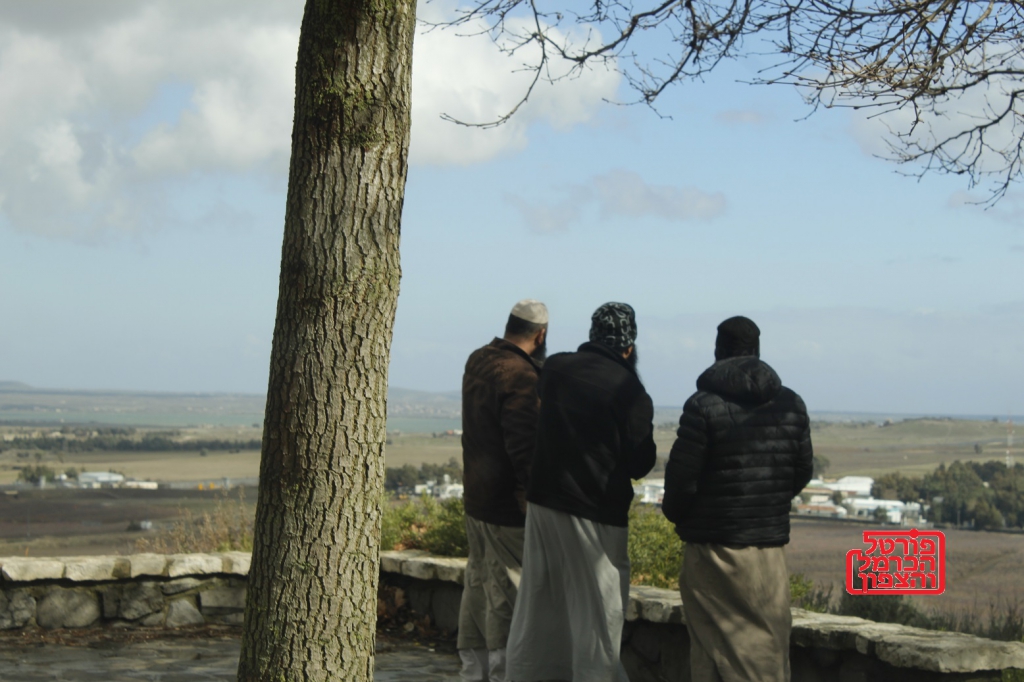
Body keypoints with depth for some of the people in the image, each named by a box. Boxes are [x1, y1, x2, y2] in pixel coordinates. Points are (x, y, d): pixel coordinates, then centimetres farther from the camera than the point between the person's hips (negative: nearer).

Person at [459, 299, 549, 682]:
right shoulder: (520, 377, -22)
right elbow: (525, 449, -25)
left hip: (476, 497, 9)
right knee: (509, 595, 0)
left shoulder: (477, 362, 6)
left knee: (479, 585, 18)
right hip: (508, 506, -9)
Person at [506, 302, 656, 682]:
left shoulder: (555, 369, 3)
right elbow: (640, 465, -8)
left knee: (537, 607, 16)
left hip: (543, 500, 6)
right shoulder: (630, 393, -13)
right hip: (596, 514, -6)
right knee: (596, 614, 2)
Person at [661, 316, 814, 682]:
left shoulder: (703, 406, -11)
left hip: (713, 546, -3)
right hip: (769, 543, 3)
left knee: (714, 646, 4)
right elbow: (801, 472, 10)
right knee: (768, 641, 10)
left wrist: (675, 513, 10)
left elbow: (682, 474, -10)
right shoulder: (791, 404, 4)